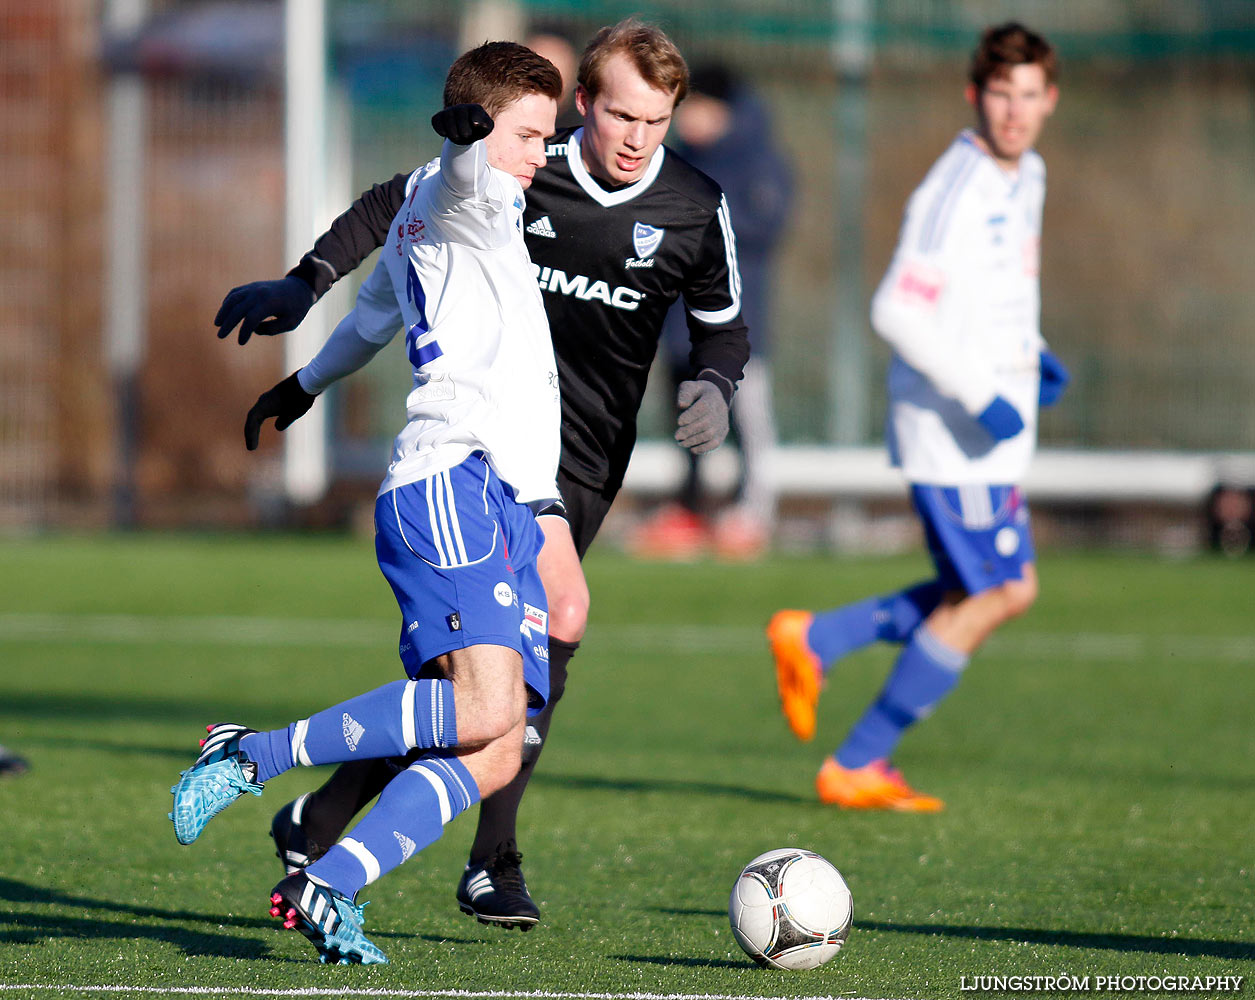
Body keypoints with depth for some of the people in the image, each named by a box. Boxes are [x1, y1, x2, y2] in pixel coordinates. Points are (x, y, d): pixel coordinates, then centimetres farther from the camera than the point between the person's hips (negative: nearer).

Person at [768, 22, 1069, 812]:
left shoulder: (1025, 176, 10)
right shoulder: (956, 189, -20)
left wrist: (1028, 352, 13)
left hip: (990, 427, 9)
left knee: (1008, 589, 14)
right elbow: (898, 310, -24)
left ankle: (815, 640, 19)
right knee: (992, 594, -4)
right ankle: (858, 767, 4)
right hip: (950, 429, -9)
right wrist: (982, 397, -24)